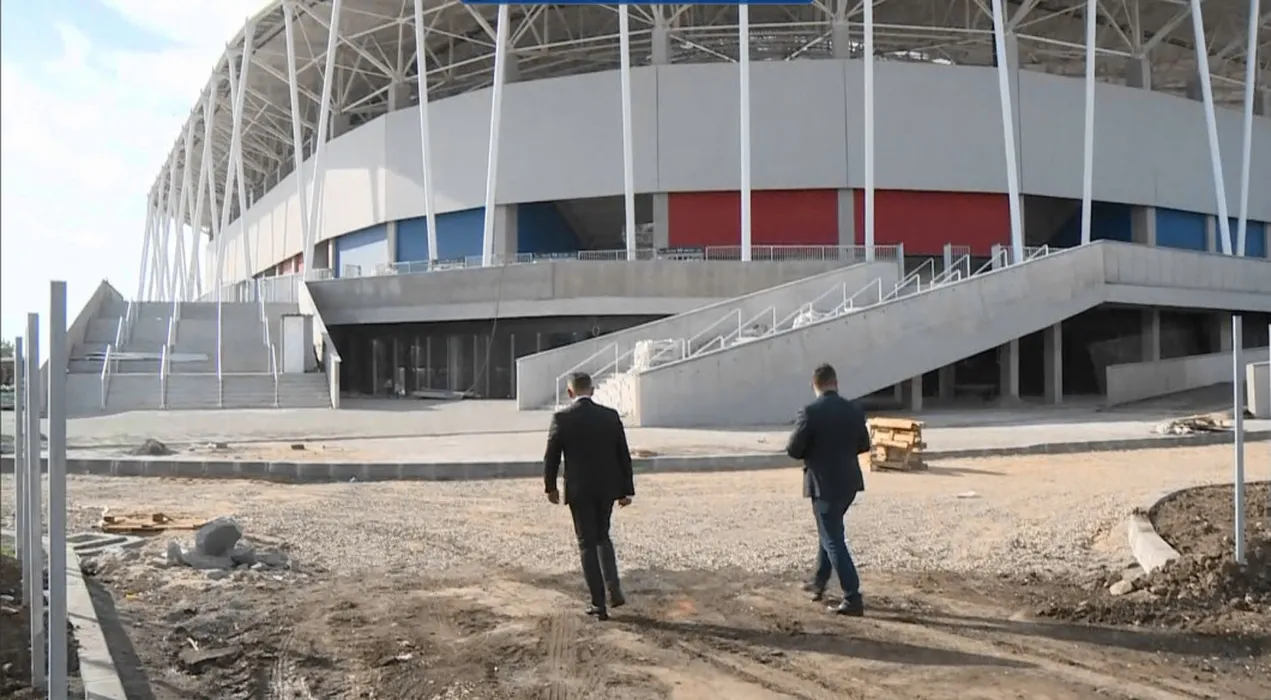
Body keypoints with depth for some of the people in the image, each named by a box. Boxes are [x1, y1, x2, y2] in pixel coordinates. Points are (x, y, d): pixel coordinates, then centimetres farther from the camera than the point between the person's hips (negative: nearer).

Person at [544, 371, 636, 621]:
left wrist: (551, 487, 11)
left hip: (579, 490, -3)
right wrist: (627, 490, 8)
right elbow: (624, 456, 1)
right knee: (602, 537, 22)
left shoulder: (562, 418, -10)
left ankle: (599, 604, 6)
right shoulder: (610, 416, -2)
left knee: (587, 544, 7)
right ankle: (614, 590, 8)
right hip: (607, 488, 3)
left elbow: (551, 457, -4)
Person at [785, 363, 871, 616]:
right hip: (849, 481, 7)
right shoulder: (854, 410, 0)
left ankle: (853, 600, 0)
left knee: (833, 540, 0)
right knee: (829, 531, 24)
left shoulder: (810, 412, -17)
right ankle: (819, 582, 36)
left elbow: (793, 449, -14)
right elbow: (864, 445, 9)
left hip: (824, 484, -6)